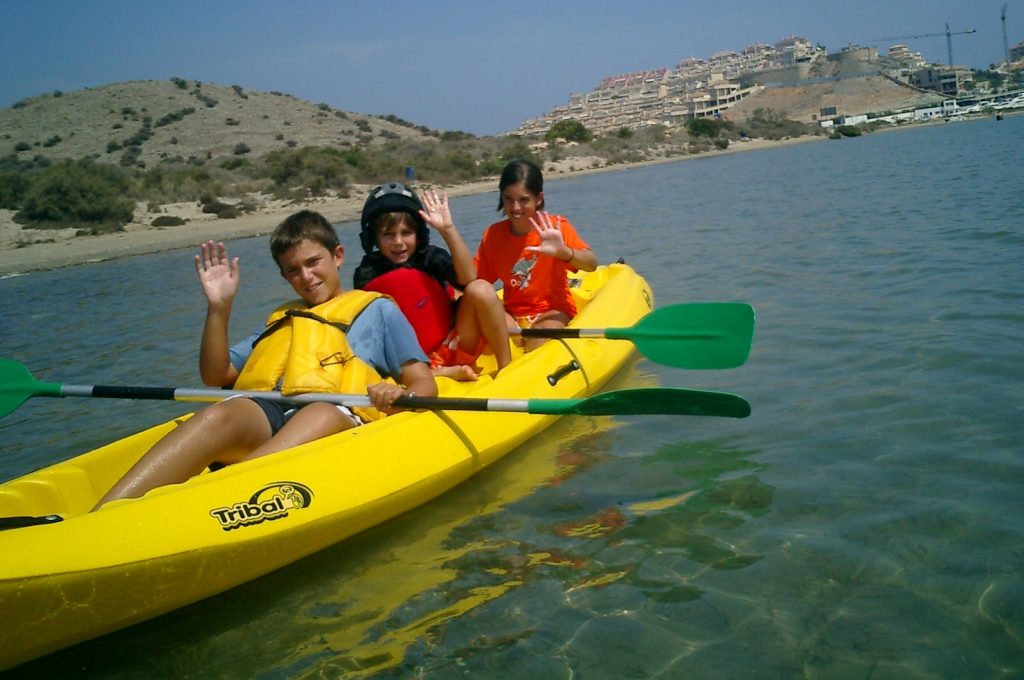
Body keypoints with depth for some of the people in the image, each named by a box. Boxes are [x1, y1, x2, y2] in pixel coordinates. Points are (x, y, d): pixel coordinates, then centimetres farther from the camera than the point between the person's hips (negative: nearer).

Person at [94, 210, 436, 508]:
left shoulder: (377, 309, 25)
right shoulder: (282, 319, 36)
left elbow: (424, 385, 12)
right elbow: (216, 376, 28)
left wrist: (399, 395, -12)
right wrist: (219, 308, 15)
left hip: (338, 414, -3)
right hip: (265, 414, 3)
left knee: (322, 414, -40)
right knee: (218, 415, -33)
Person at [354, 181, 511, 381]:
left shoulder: (430, 257, -3)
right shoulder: (367, 276, -2)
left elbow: (467, 279, -22)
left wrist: (448, 229, -28)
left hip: (458, 346, 1)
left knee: (480, 289, -22)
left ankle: (506, 367, -13)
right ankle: (451, 373, -17)